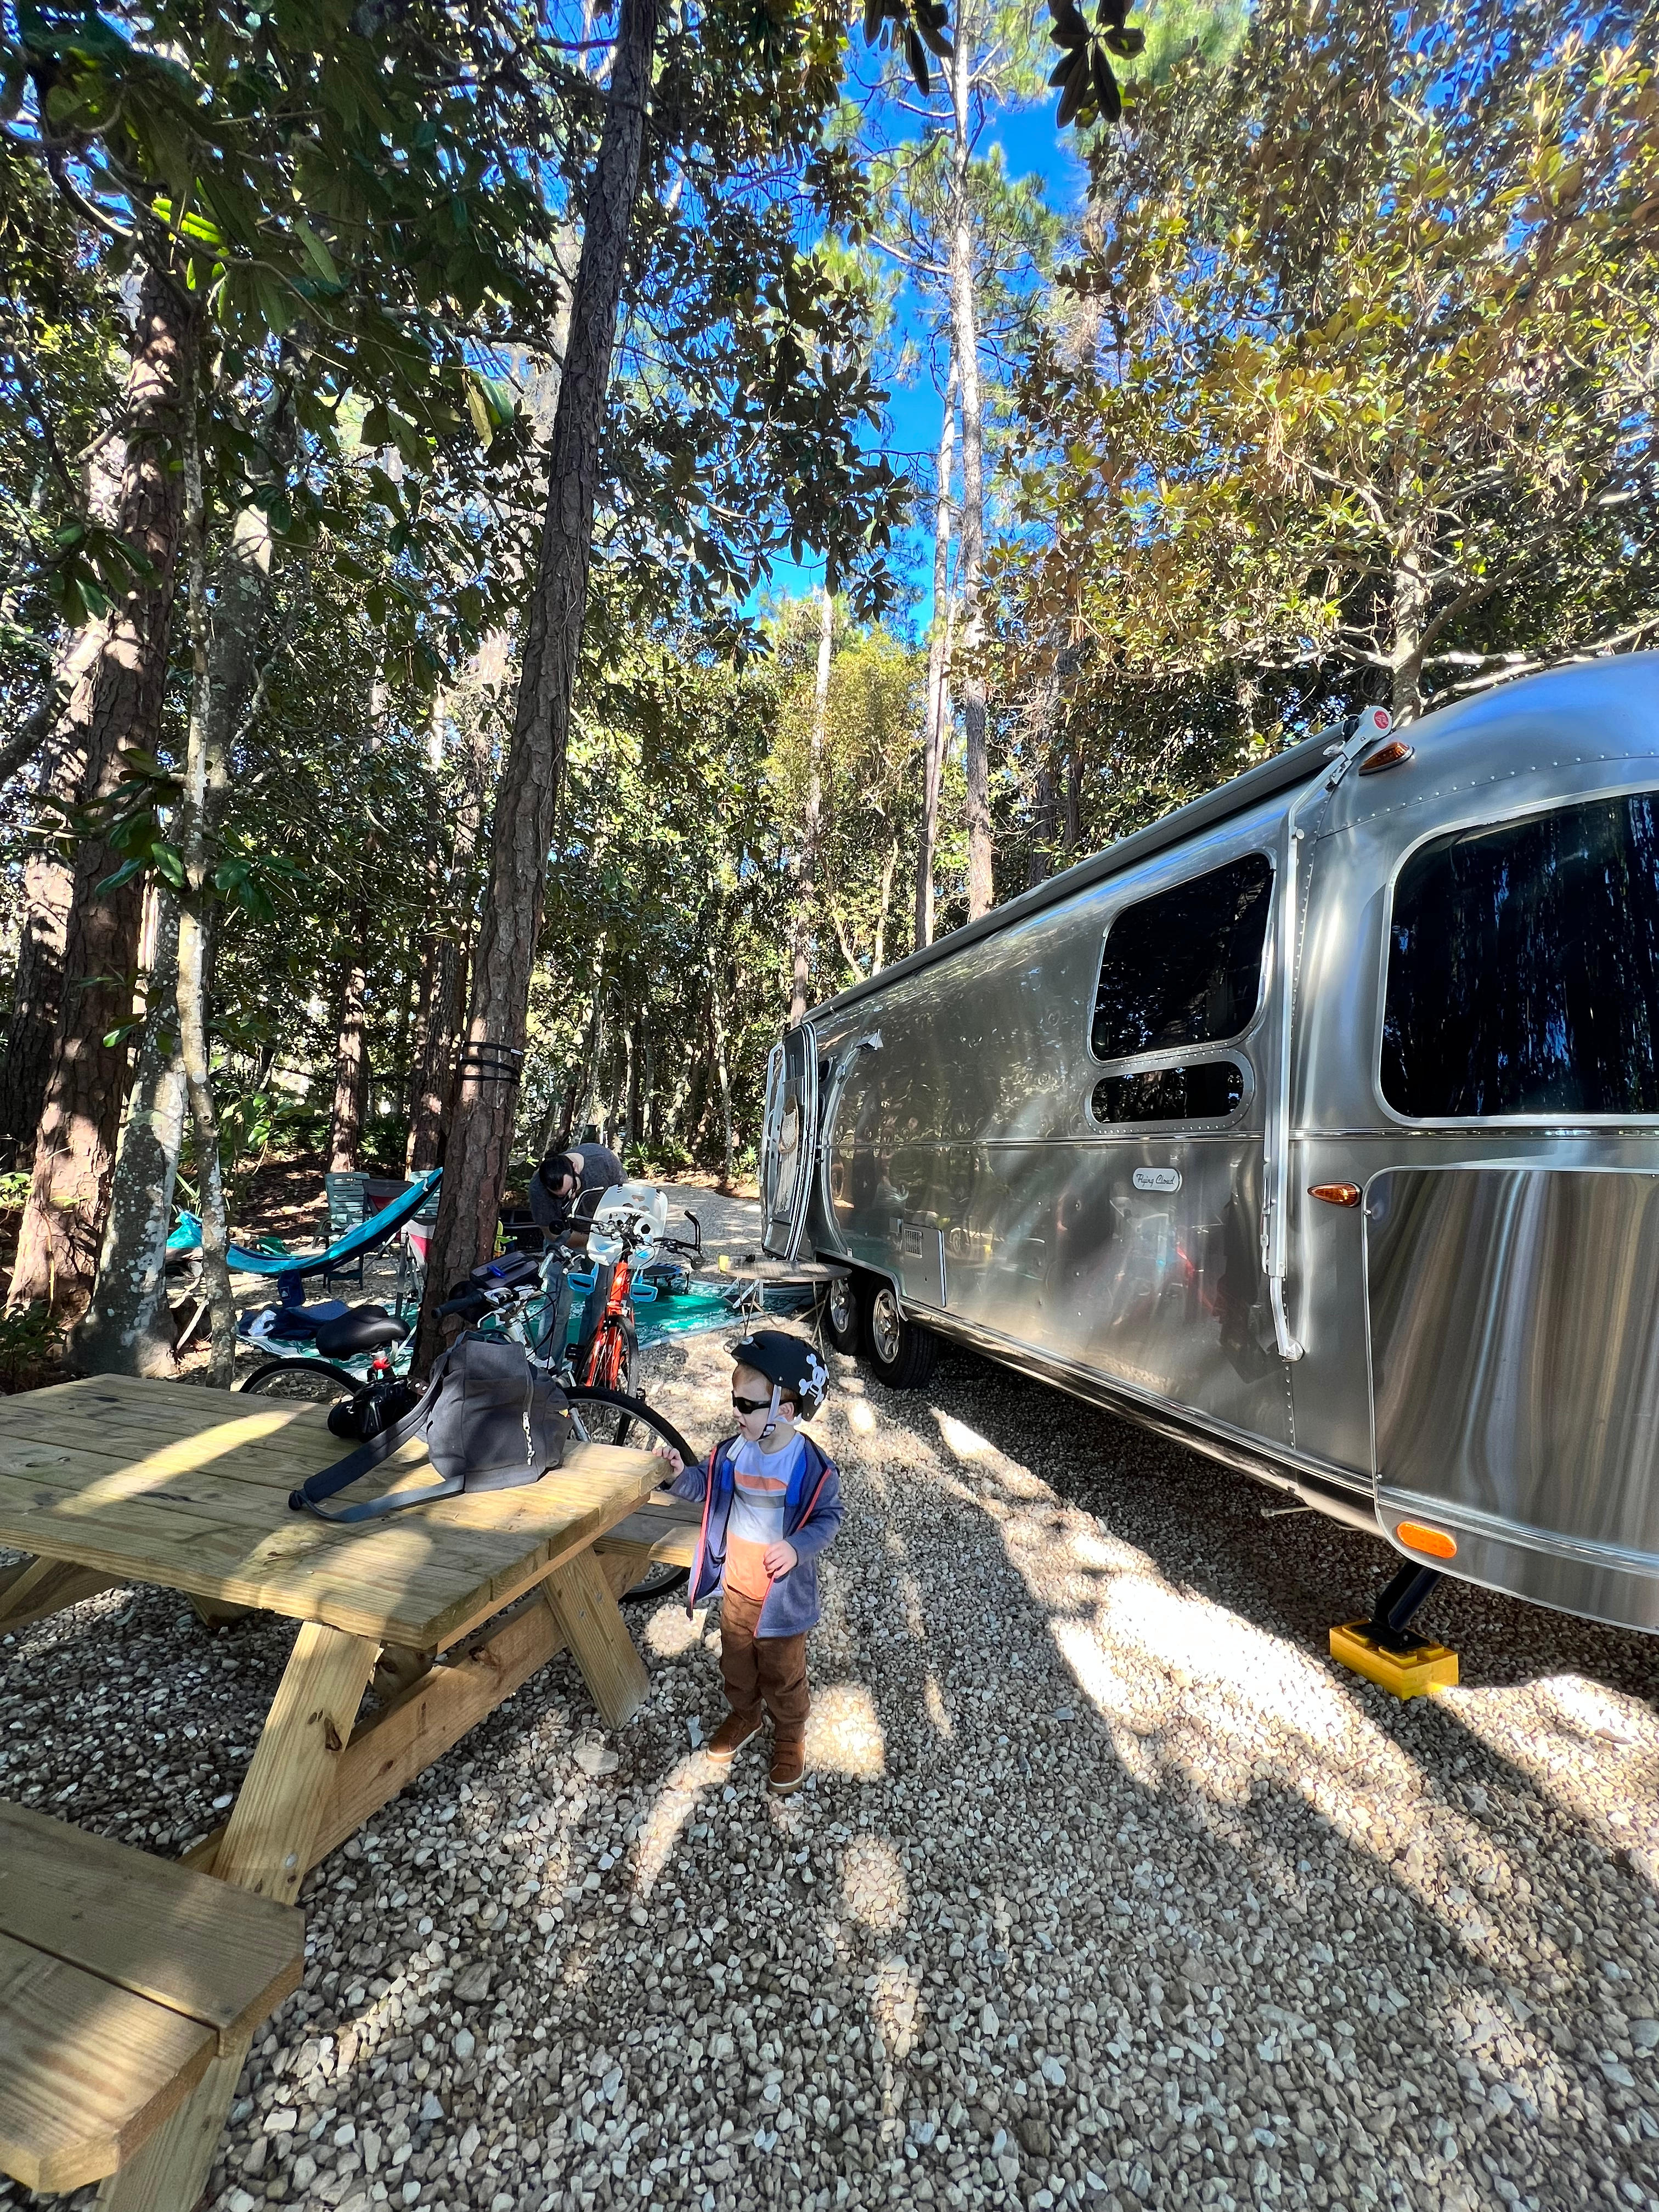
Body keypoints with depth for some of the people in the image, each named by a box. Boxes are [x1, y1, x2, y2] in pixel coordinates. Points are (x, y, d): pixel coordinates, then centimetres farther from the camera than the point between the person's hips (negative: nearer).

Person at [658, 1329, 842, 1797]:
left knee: (782, 1675, 17)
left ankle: (789, 1737, 43)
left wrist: (798, 1547, -32)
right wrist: (681, 1474, -14)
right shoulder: (733, 1452, -10)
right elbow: (706, 1490, 5)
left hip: (782, 1595, -5)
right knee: (736, 1661, 27)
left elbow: (828, 1519, -15)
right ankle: (743, 1715, 55)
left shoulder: (812, 1467, -24)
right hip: (735, 1587, 5)